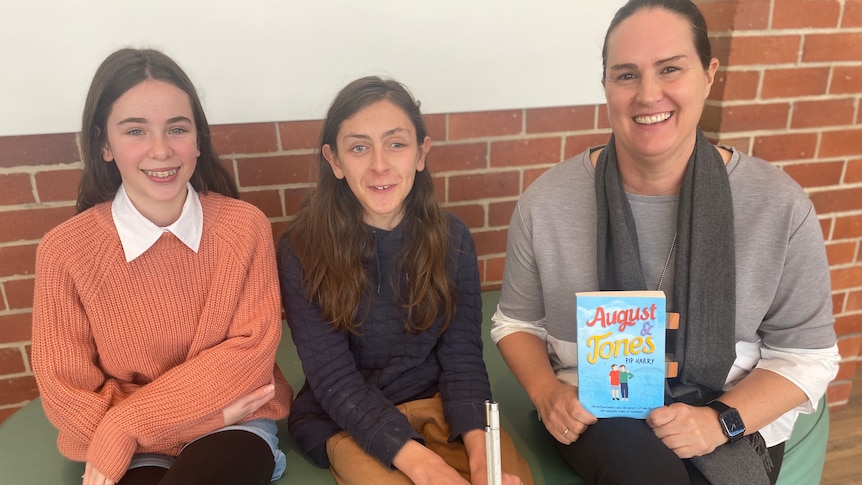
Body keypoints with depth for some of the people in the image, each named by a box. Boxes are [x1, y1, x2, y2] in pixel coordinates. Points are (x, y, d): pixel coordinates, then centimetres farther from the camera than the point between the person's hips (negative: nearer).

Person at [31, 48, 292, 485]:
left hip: (235, 425, 0)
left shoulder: (245, 227, -9)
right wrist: (205, 407, -13)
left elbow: (252, 347, -8)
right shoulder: (65, 250, -10)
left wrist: (129, 421, -14)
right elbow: (66, 392, -6)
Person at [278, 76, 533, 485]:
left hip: (438, 404, 2)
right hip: (346, 421, -2)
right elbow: (334, 381, -16)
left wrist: (479, 451, -25)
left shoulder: (452, 238, -6)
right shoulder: (302, 250, -14)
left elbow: (463, 357, -6)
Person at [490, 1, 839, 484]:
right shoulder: (546, 202, -10)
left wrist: (722, 420, -16)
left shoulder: (778, 203, -9)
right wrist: (546, 393, -15)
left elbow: (806, 353, -1)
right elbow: (517, 322, 3)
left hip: (736, 413, 2)